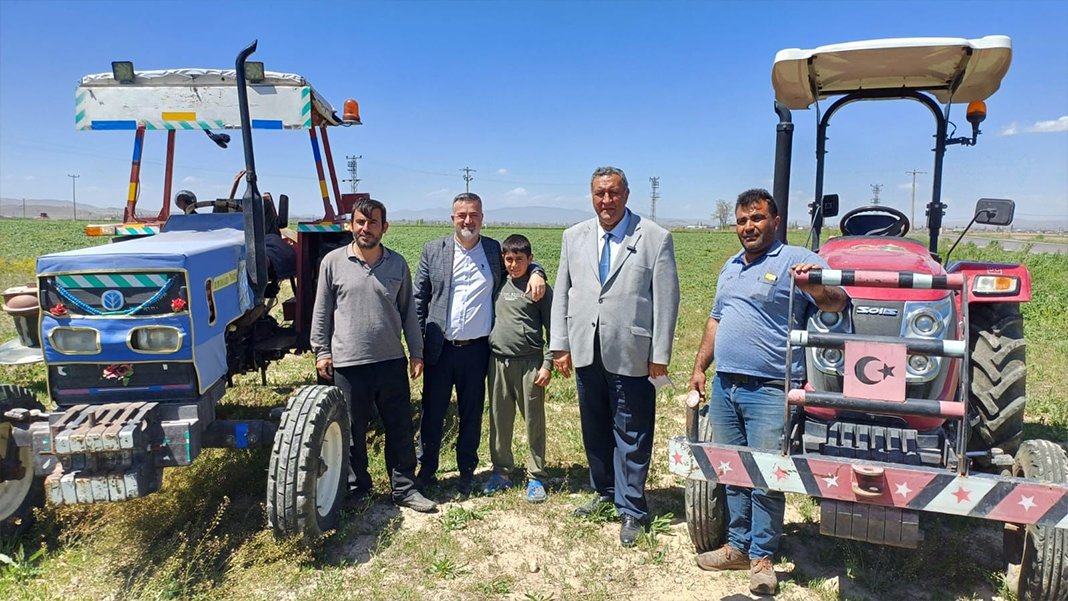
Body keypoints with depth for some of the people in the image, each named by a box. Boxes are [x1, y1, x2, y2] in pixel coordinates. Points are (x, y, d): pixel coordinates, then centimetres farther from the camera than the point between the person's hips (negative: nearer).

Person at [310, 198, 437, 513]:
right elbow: (322, 310, 4)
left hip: (392, 362, 2)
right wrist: (321, 350, 2)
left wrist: (416, 352, 7)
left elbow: (408, 311, 8)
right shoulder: (333, 262, -1)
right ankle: (357, 486, 30)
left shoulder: (398, 264, 3)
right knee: (352, 431, 11)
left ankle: (404, 489, 23)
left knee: (400, 429, 8)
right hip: (348, 363, -1)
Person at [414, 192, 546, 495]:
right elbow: (419, 300, 5)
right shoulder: (433, 250, 2)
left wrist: (536, 273, -7)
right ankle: (427, 469, 28)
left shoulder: (495, 250, 4)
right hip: (439, 348, 0)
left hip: (476, 349, 1)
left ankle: (467, 472, 29)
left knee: (472, 416, 12)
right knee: (432, 413, 9)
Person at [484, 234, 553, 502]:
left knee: (534, 420, 3)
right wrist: (485, 354, 9)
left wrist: (547, 365, -7)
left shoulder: (540, 288, -2)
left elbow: (552, 329, -1)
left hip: (530, 362, -3)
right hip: (498, 361, 4)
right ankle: (501, 472, 25)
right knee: (499, 419, 10)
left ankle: (536, 478, 15)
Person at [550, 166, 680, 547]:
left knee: (631, 437, 5)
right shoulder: (574, 237, 8)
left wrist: (660, 355, -8)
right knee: (595, 430, 17)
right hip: (586, 353, 4)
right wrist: (560, 345, 4)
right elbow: (562, 294, 9)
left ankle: (631, 510, 21)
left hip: (631, 355, -4)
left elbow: (666, 299, -6)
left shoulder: (655, 238, -4)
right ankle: (606, 492, 37)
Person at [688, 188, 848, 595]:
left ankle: (761, 557, 18)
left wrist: (817, 287, -38)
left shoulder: (795, 261, -6)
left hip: (769, 390, -7)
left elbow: (836, 304, -17)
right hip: (724, 386, 7)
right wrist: (699, 367, 16)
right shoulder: (731, 267, 17)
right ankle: (737, 545, 30)